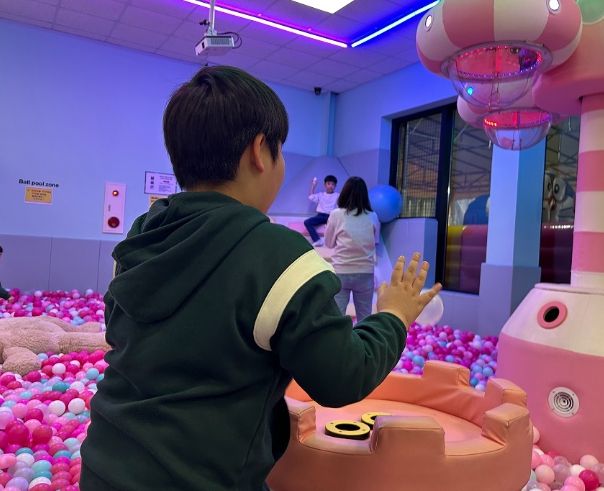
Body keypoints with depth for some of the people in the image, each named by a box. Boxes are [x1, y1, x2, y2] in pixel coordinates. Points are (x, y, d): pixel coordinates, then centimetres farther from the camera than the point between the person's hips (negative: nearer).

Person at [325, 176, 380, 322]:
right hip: (365, 273, 2)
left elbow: (329, 243, 6)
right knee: (365, 317, 15)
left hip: (341, 272, -2)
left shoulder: (336, 214, -5)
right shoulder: (372, 217, 0)